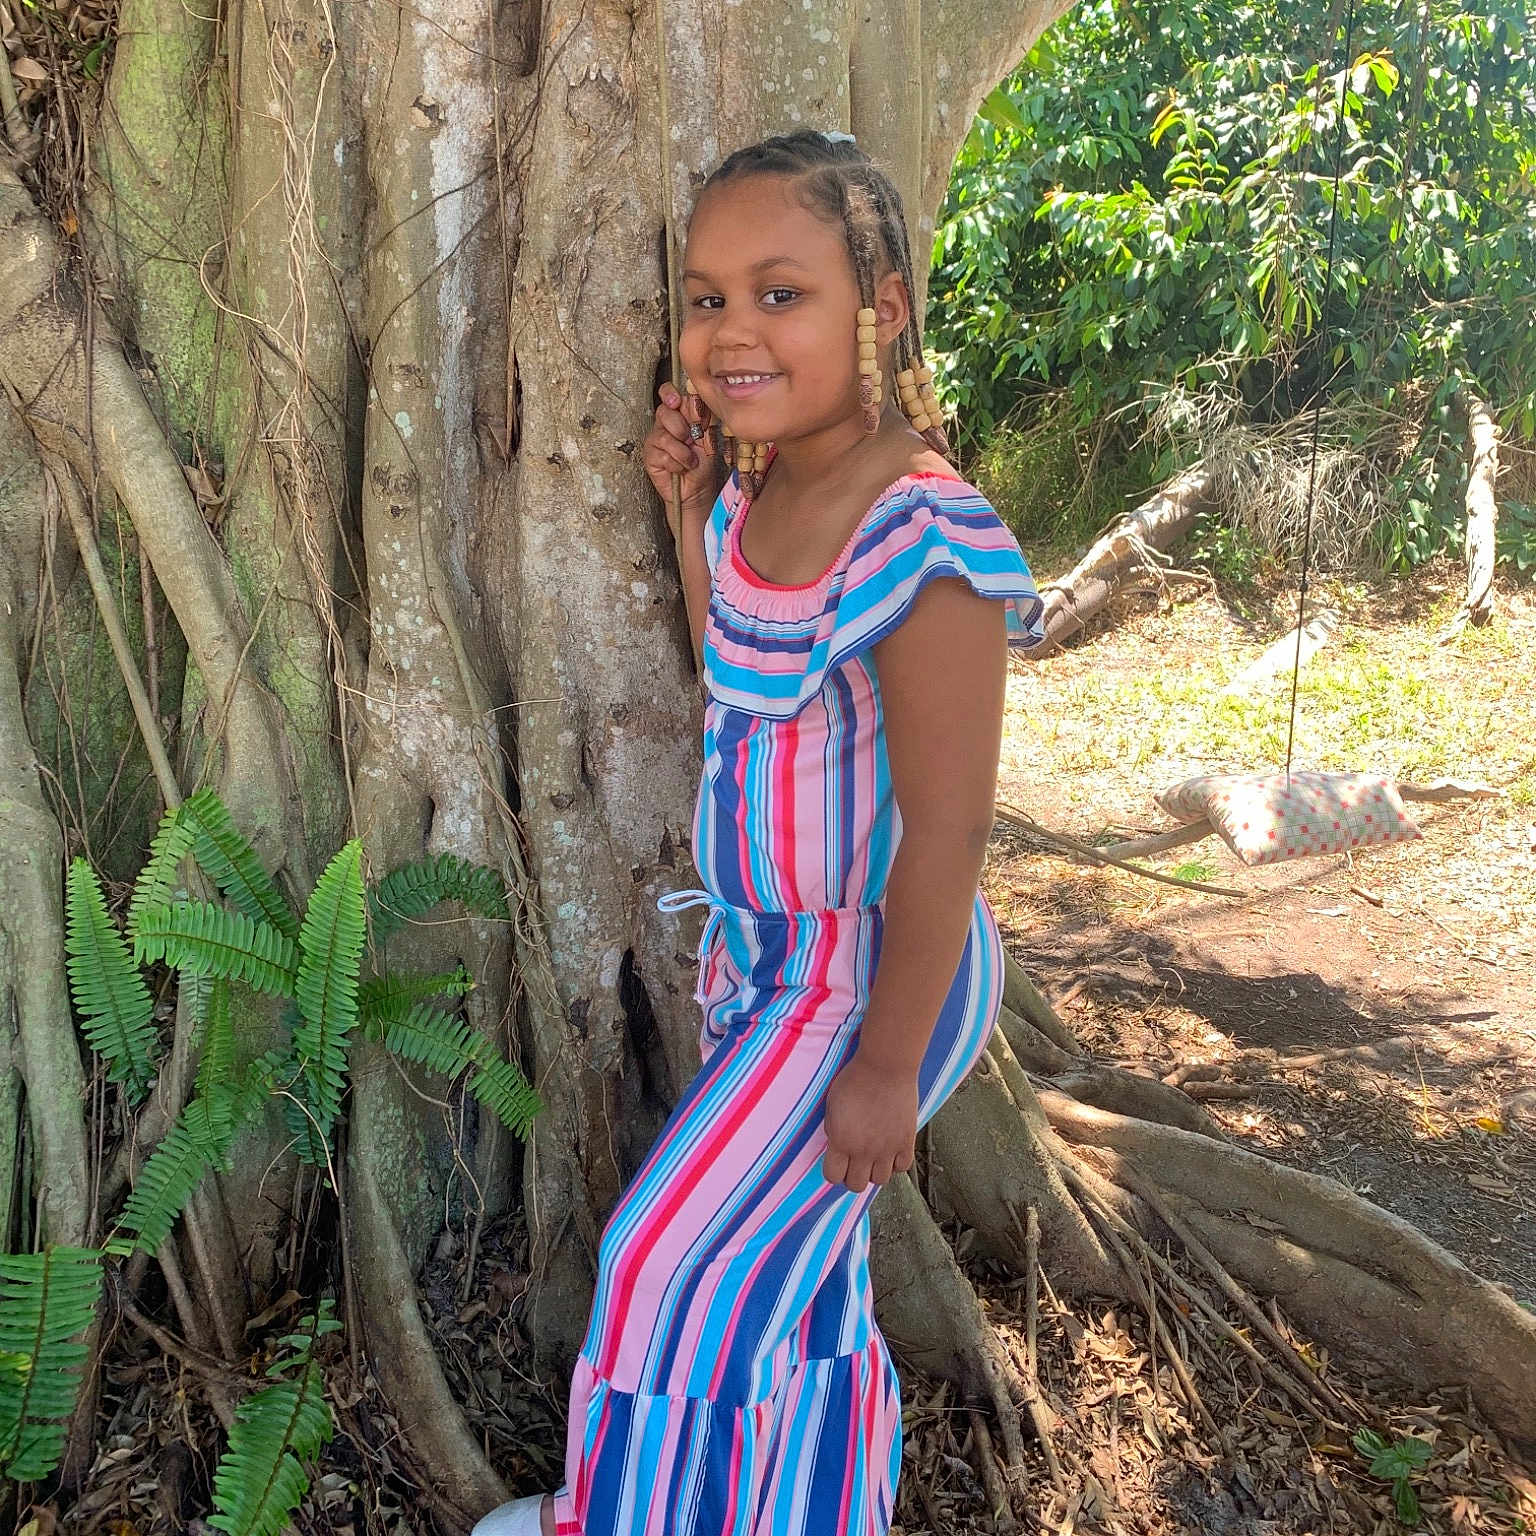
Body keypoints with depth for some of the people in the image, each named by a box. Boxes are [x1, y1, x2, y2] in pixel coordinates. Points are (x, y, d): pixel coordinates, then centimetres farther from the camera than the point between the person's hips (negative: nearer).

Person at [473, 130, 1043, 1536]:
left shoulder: (921, 538, -27)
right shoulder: (759, 495, 0)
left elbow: (948, 827, -25)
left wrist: (886, 1062, -19)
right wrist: (689, 510, 3)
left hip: (870, 971, -8)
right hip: (766, 947, 9)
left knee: (678, 1260, 2)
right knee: (792, 1253, 22)